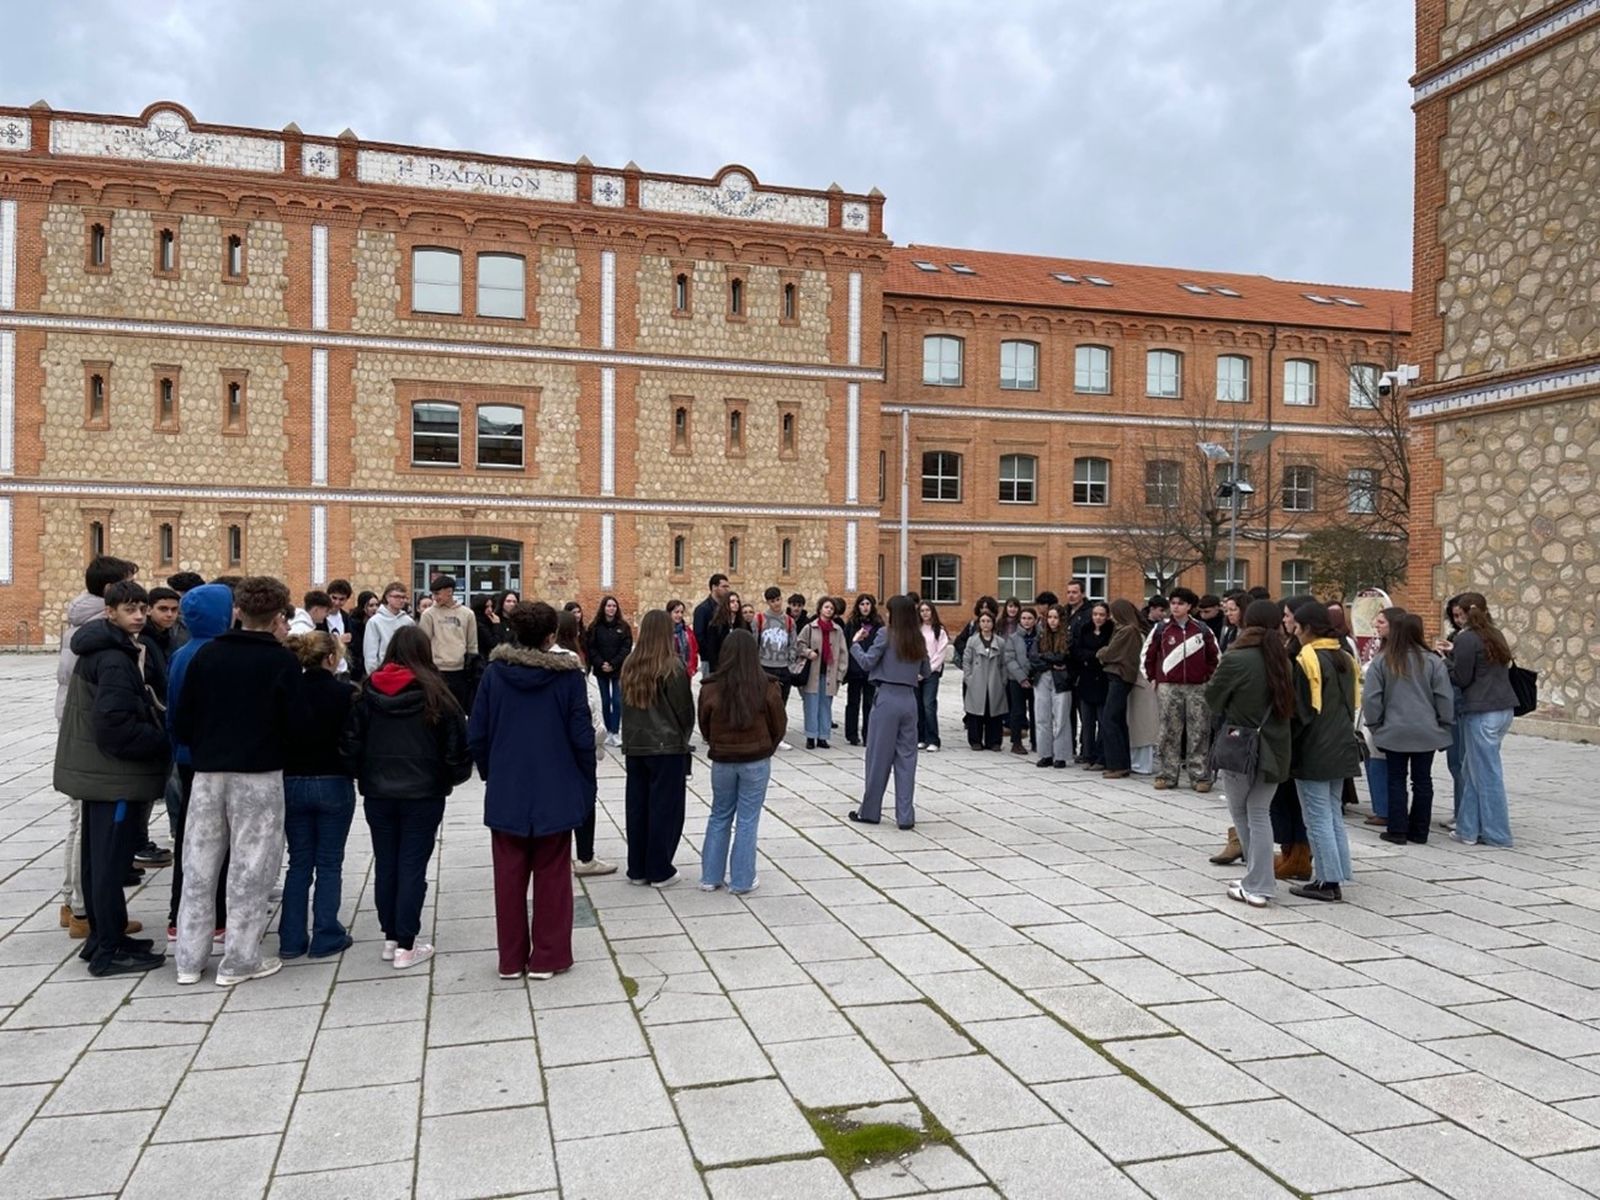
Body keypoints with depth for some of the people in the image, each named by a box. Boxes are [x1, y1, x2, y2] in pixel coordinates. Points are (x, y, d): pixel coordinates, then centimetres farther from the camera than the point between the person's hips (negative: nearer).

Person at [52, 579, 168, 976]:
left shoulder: (98, 650, 12)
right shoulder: (115, 660, -20)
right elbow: (116, 724, -26)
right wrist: (163, 744, -16)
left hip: (97, 769, 10)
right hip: (114, 774, -10)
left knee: (97, 857, 17)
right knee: (111, 861, -3)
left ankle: (101, 936, 28)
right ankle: (109, 951, 5)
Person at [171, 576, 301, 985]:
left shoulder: (206, 654, 2)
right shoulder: (283, 662, -8)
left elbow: (181, 721, 3)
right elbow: (292, 724, -8)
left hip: (207, 772, 4)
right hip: (259, 775, -4)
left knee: (199, 865, 13)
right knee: (250, 867, 5)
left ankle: (189, 958, 20)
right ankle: (240, 960, 10)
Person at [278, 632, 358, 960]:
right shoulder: (344, 692, -13)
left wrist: (293, 770, 13)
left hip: (293, 783, 4)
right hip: (333, 784, -3)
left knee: (299, 863, 13)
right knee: (329, 864, 7)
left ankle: (291, 939, 16)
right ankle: (326, 938, 10)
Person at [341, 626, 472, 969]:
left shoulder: (368, 692, -1)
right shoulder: (434, 693, -9)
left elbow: (350, 744, -1)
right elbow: (456, 746, -8)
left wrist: (364, 776, 14)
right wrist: (452, 777, 10)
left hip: (378, 794, 3)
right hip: (423, 795, -3)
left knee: (385, 865, 13)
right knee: (412, 867, 2)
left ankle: (390, 938, 22)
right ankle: (406, 946, 4)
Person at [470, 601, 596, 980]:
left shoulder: (495, 672, -6)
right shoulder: (568, 674, -12)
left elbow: (476, 735, -3)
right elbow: (582, 736, -10)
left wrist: (491, 774, 13)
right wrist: (586, 785, 3)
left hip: (506, 793, 2)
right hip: (556, 792, -2)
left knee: (509, 877, 13)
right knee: (551, 876, 11)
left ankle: (511, 958, 22)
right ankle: (547, 958, 16)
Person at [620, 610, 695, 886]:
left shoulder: (630, 665, 1)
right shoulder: (673, 667, -13)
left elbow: (625, 706, 9)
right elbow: (685, 709, -7)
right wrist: (682, 736, 10)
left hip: (635, 746, 5)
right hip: (667, 746, -5)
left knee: (637, 807, 11)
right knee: (664, 808, 4)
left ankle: (637, 869, 19)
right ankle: (660, 871, 10)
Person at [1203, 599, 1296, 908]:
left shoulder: (1236, 660, -16)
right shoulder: (1282, 660, -1)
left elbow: (1212, 699, -5)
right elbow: (1289, 705, 9)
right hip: (1273, 748, 5)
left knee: (1239, 810, 12)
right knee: (1260, 813, 11)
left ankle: (1258, 883, 15)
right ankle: (1259, 884, 11)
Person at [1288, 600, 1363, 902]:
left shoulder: (1307, 659, -15)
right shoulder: (1346, 658, 9)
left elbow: (1301, 711, -16)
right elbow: (1354, 704, 14)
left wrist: (1289, 745, -6)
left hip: (1314, 752, -8)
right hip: (1342, 749, 8)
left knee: (1318, 818, -1)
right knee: (1333, 815, 16)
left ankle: (1328, 881, 3)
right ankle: (1337, 876, 20)